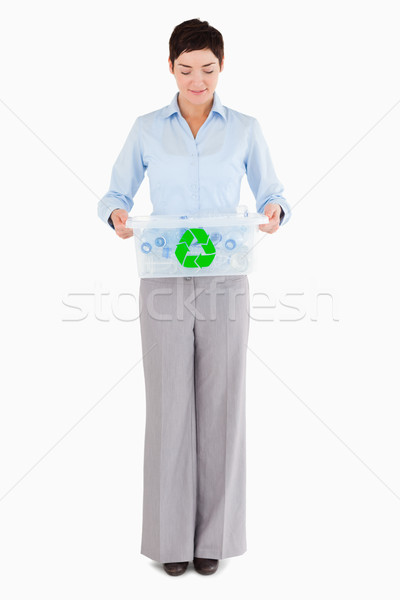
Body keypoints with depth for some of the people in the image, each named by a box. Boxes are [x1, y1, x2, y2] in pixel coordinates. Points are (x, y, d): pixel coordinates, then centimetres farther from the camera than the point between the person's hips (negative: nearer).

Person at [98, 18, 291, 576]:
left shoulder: (245, 129, 6)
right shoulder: (146, 129, 6)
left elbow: (272, 193, 8)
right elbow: (116, 194, 9)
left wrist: (275, 211, -16)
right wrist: (117, 215, -15)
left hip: (225, 282, 0)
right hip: (164, 283, 0)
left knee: (220, 404, 3)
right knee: (169, 405, 2)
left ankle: (213, 531, 19)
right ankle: (171, 532, 17)